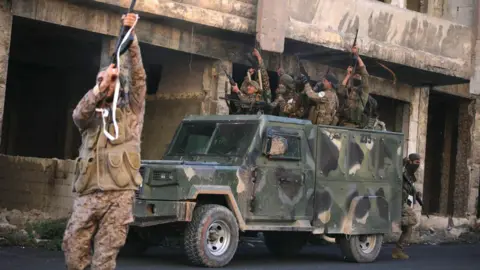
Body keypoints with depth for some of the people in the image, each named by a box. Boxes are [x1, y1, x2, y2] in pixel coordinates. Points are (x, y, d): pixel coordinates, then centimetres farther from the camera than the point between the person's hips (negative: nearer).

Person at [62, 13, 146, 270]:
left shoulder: (131, 110, 13)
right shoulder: (91, 115, 20)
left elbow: (138, 77, 0)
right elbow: (78, 114, -3)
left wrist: (130, 37, -9)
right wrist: (100, 86, -15)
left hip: (119, 194, -3)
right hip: (88, 194, 3)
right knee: (73, 249, -3)